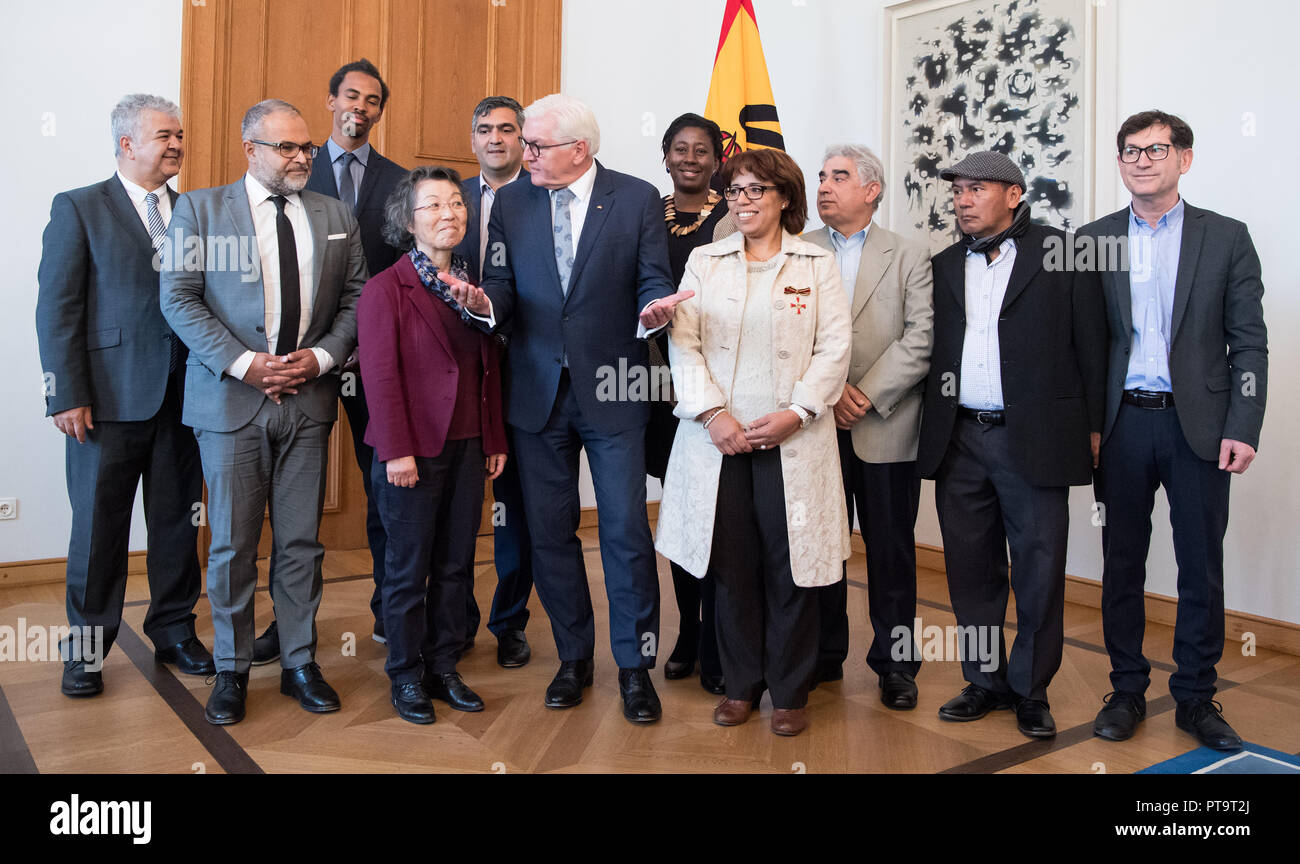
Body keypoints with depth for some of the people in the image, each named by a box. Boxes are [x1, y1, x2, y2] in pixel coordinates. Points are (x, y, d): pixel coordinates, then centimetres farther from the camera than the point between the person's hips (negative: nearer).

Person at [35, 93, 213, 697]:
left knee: (178, 520, 10)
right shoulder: (79, 209, 1)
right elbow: (56, 308, -4)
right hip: (110, 398, -3)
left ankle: (173, 631, 25)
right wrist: (67, 395, -11)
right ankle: (87, 647, 19)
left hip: (183, 395, 4)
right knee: (99, 524, 5)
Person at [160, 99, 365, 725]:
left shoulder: (336, 217, 11)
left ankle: (300, 662, 21)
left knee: (301, 542, 7)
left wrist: (322, 356, -7)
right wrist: (242, 363, -14)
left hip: (308, 397, 2)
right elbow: (179, 298, -3)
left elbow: (356, 298, 9)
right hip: (231, 397, -2)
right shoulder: (199, 209, 4)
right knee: (232, 543, 5)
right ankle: (231, 669, 21)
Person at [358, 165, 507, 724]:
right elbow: (381, 375, -11)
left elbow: (487, 368, 12)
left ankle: (444, 666, 25)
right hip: (414, 450, -5)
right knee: (409, 567, 5)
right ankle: (407, 676, 20)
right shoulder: (386, 289, -6)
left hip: (467, 447, 5)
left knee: (456, 563, 11)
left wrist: (494, 440, 9)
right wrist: (397, 451, -15)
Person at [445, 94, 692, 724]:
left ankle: (635, 666, 15)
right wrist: (483, 300, -21)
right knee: (549, 533, 10)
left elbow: (652, 283, -3)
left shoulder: (637, 199, -1)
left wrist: (653, 311, -26)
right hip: (538, 391, 3)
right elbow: (503, 287, 2)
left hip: (611, 389, -3)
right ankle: (574, 658, 27)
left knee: (627, 532, -1)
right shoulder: (511, 202, 6)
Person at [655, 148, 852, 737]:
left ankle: (789, 693, 17)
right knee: (731, 566, 6)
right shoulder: (704, 261, 12)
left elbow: (834, 349, 1)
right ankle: (741, 684, 22)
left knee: (790, 571, 1)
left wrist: (795, 412, -11)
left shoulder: (817, 264, 9)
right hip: (718, 438, 1)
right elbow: (683, 342, 3)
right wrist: (712, 413, -9)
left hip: (792, 441, -1)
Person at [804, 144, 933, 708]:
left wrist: (867, 394, -13)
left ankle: (895, 663, 19)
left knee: (891, 550, 5)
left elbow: (920, 338, -5)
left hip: (886, 429, -1)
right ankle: (823, 656, 23)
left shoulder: (910, 258, 6)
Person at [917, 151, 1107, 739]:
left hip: (1033, 440, -3)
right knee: (970, 570, 10)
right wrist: (934, 428, 3)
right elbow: (929, 348, 12)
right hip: (959, 441, 4)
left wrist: (1092, 426, -1)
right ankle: (986, 681, 25)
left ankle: (1031, 689, 20)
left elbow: (1091, 343, 1)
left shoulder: (1060, 253, 2)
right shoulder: (944, 265, 13)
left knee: (1038, 571, 4)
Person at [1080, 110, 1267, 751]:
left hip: (1199, 426, 0)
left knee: (1202, 568, 6)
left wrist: (1242, 428, -7)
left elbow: (1249, 343, 2)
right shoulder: (1093, 239, 7)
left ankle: (1195, 697, 21)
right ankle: (1127, 690, 21)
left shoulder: (1226, 238, 5)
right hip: (1123, 425, 1)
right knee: (1122, 562, 8)